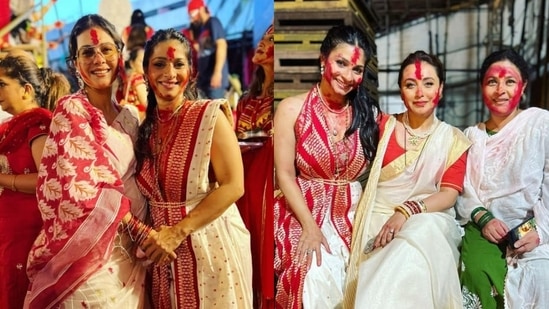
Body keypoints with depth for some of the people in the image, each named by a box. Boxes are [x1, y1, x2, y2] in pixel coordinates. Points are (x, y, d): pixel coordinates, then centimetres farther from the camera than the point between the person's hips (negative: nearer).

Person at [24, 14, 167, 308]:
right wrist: (141, 232, -16)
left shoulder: (129, 114, 9)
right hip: (92, 252, -6)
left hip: (130, 251, 6)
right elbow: (85, 192, -17)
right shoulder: (71, 110, -10)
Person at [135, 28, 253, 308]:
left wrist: (179, 231, -18)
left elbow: (233, 186, -17)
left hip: (211, 245, -4)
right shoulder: (144, 124, 4)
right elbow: (145, 191, 12)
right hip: (163, 248, 5)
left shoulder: (210, 116, -11)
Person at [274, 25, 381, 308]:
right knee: (319, 276, -27)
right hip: (305, 210, -2)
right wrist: (310, 226, -14)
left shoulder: (369, 113, 5)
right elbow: (285, 174, -6)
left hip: (353, 215, 2)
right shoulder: (292, 109, -3)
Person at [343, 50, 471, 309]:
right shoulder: (382, 126, 10)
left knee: (423, 233, -34)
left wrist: (407, 212, -18)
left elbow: (449, 195, -3)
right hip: (378, 218, -1)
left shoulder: (454, 140, 9)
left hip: (429, 219, 1)